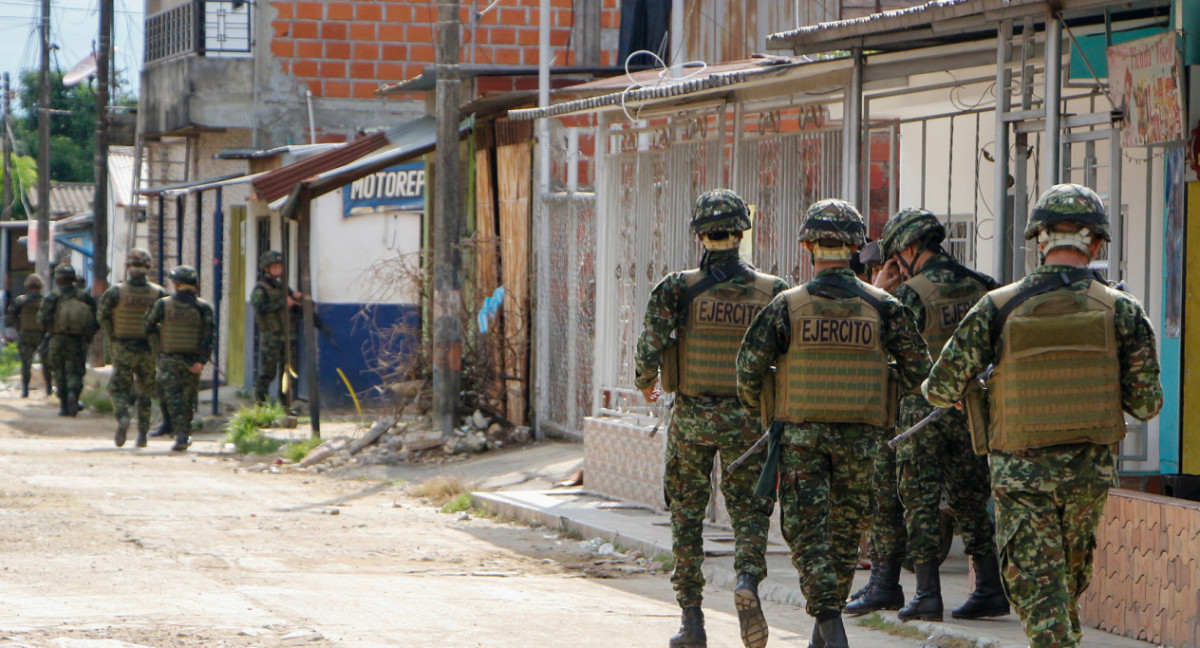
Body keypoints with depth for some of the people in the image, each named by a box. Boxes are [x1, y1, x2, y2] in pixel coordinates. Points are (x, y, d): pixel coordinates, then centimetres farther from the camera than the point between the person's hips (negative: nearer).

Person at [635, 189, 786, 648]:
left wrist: (646, 383, 9)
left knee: (687, 516, 11)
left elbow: (650, 348, -12)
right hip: (746, 420, 0)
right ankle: (748, 580, -22)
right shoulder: (771, 292, -3)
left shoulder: (676, 289, -7)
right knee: (749, 512, 9)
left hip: (691, 416, 0)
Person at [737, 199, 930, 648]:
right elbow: (917, 366, 0)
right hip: (860, 435, 2)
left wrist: (755, 406, 13)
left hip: (801, 431, -2)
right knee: (846, 531, 14)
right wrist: (887, 392, 19)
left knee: (807, 530, 0)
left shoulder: (788, 305, -5)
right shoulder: (881, 306, -1)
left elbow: (749, 365, -6)